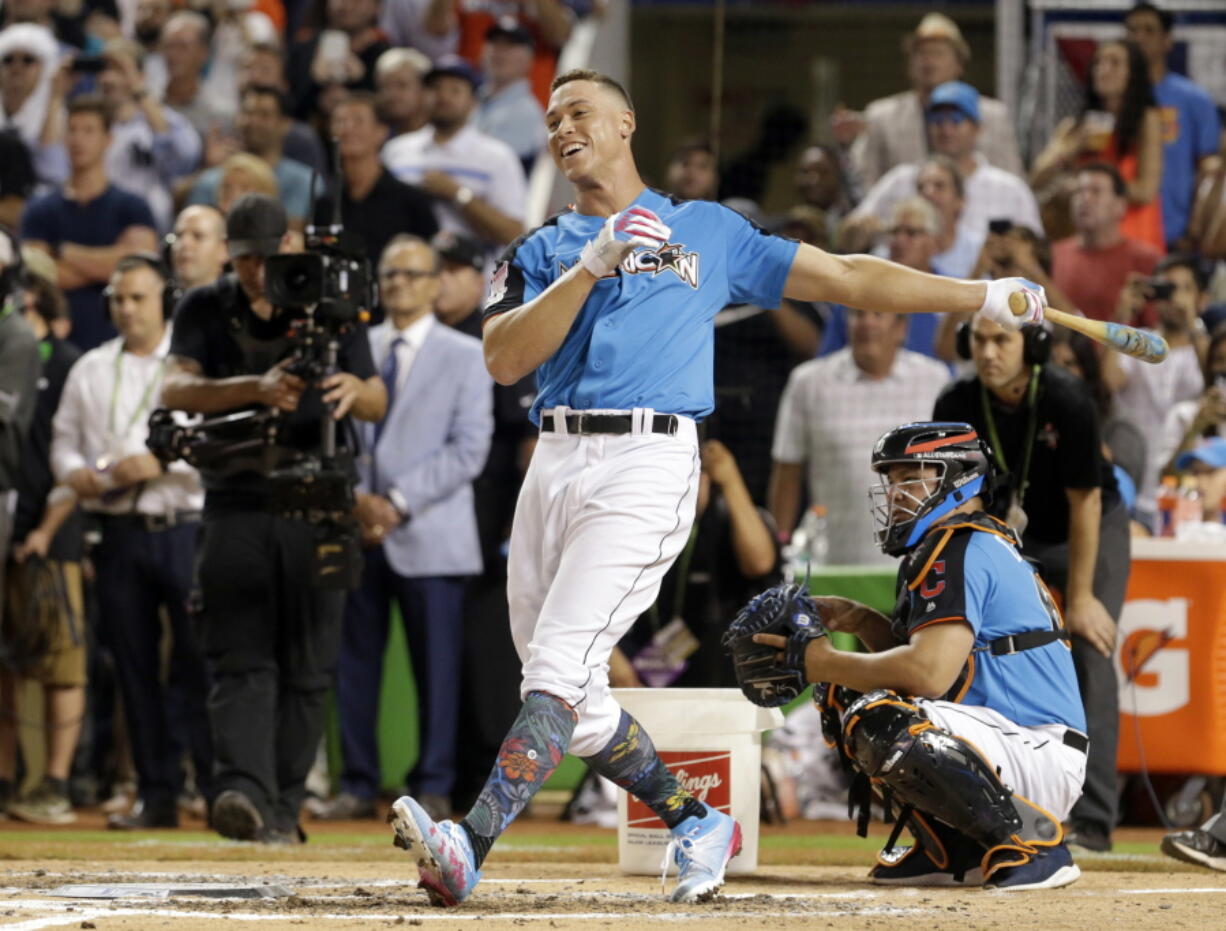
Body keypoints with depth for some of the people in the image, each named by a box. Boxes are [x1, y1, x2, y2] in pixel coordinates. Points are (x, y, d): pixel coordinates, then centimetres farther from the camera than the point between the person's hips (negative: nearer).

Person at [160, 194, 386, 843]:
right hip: (236, 506, -1)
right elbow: (175, 390, -9)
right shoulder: (204, 311, 7)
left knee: (306, 671, 1)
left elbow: (378, 404, 4)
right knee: (240, 663, -13)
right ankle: (241, 793, -28)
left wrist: (354, 391, -21)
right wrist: (256, 389, -26)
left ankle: (282, 811, 8)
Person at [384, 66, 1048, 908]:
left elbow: (842, 277, 16)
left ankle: (468, 852, -28)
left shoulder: (708, 233, 14)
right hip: (554, 466, 5)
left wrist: (986, 296, 13)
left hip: (648, 467, -5)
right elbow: (504, 359, 2)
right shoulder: (540, 254, 19)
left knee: (557, 670, -18)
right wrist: (591, 269, -9)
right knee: (575, 704, 6)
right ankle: (698, 825, 25)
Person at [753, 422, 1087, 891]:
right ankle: (953, 851, 14)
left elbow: (929, 672, -25)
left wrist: (826, 664, -14)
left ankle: (1034, 840, -16)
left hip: (1041, 759, -11)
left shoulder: (962, 549, -13)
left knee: (880, 724, -32)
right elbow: (919, 653, 23)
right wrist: (861, 620, 7)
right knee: (848, 693, 14)